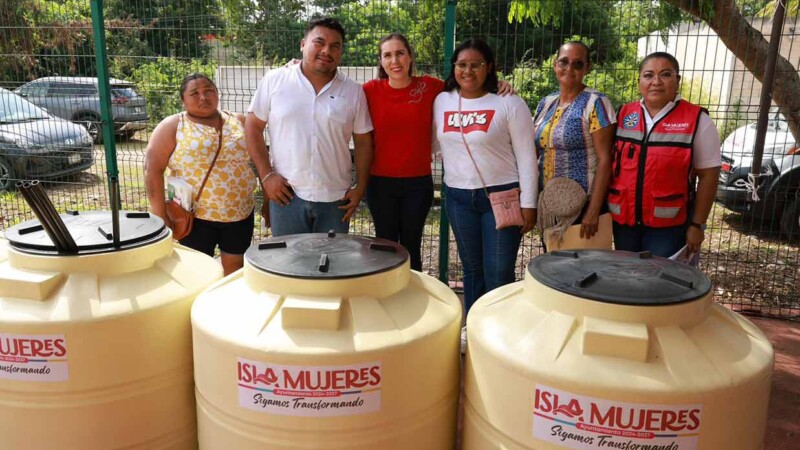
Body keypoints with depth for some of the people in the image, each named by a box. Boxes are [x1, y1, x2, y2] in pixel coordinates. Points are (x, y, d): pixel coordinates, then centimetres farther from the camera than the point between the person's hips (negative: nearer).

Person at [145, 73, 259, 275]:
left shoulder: (239, 122, 8)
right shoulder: (172, 126, -3)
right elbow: (153, 169, -8)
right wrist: (161, 216, -12)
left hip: (240, 214, 3)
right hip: (195, 217, -3)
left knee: (235, 270, 14)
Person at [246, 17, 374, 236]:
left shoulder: (353, 91, 3)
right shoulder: (274, 80, -1)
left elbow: (363, 142, 7)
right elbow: (253, 128, 2)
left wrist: (360, 187, 1)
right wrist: (267, 175, -6)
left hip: (335, 197, 1)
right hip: (287, 193, -1)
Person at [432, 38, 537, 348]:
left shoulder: (509, 104, -8)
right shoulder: (442, 101, 5)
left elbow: (526, 156, -8)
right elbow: (435, 144, 16)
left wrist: (528, 203, -10)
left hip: (503, 195, -4)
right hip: (458, 197, 4)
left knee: (499, 273, -1)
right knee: (471, 268, 15)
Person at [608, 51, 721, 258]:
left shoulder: (697, 120, -5)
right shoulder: (623, 115, 5)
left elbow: (708, 176, -5)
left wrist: (697, 225, -8)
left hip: (669, 224, -3)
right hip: (623, 220, 4)